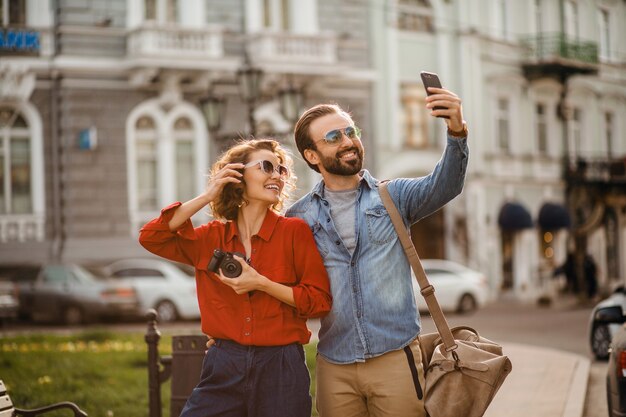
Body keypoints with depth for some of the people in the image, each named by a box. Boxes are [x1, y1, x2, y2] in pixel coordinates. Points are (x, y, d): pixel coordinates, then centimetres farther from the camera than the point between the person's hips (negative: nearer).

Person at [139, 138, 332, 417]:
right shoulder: (211, 237, 7)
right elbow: (150, 237, -3)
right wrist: (206, 197, -4)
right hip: (224, 367, 2)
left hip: (280, 370, -2)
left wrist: (262, 284, -13)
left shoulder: (295, 231, 0)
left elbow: (320, 301, -2)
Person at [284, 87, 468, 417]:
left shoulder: (393, 197, 4)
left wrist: (457, 132, -31)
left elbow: (444, 186, -13)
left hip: (396, 358, -1)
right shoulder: (299, 218, 5)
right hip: (334, 367, 1)